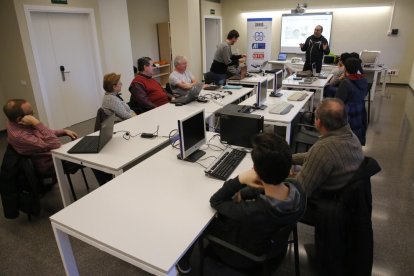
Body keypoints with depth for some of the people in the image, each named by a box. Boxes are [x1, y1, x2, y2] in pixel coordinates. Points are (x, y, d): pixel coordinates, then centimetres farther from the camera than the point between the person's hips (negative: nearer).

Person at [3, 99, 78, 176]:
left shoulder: (16, 124, -6)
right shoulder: (19, 135, -34)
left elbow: (43, 134, 10)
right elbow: (55, 144, -35)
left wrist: (64, 131, 0)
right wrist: (37, 123, -37)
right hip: (50, 165, -8)